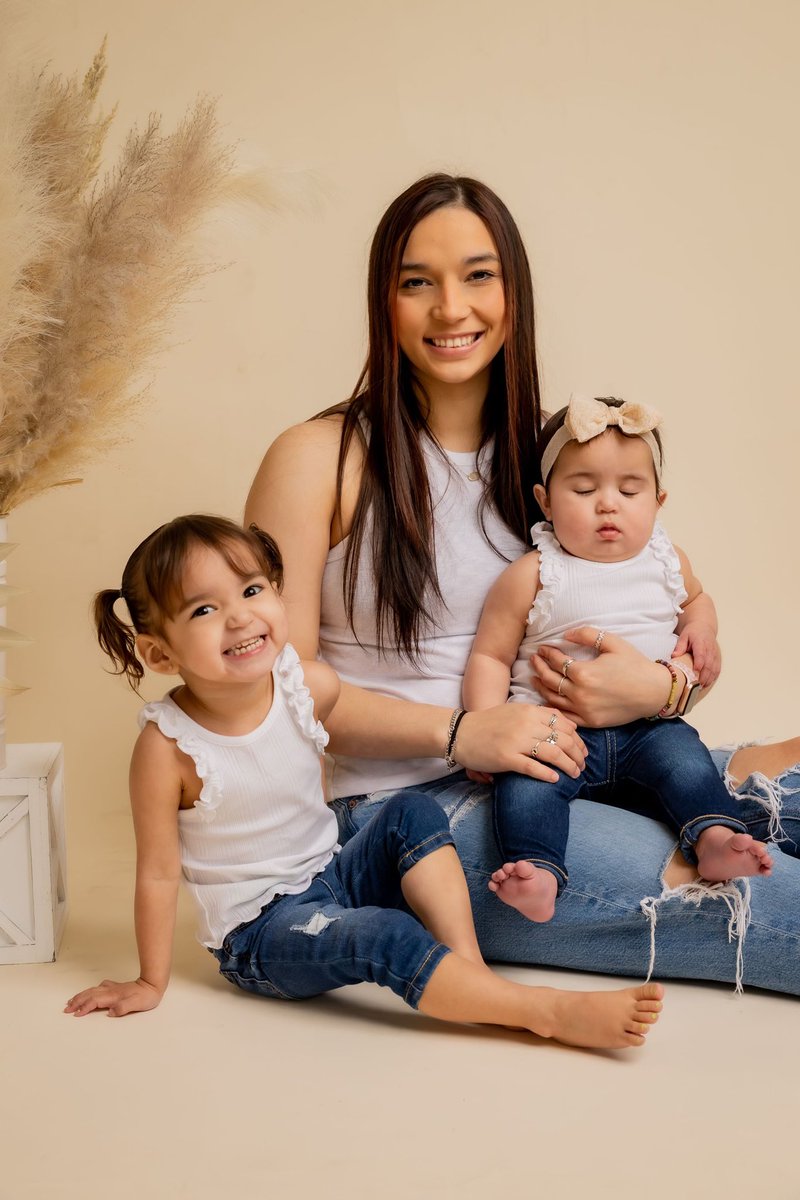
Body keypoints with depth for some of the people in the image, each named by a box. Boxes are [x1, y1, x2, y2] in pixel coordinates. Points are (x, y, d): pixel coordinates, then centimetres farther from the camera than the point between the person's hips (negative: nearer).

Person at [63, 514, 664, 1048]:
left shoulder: (311, 686, -10)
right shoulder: (168, 744, -22)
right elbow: (158, 873, -12)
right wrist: (152, 982, -5)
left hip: (332, 877, 6)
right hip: (258, 931, -6)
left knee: (414, 813, -13)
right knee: (384, 937, -30)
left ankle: (471, 967, -18)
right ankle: (551, 1011, -29)